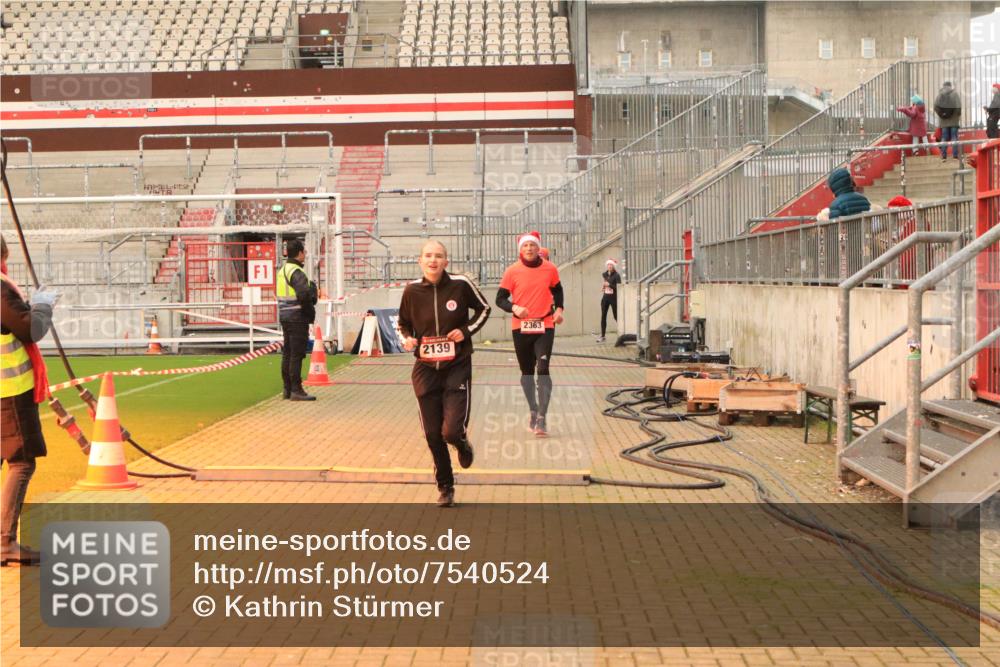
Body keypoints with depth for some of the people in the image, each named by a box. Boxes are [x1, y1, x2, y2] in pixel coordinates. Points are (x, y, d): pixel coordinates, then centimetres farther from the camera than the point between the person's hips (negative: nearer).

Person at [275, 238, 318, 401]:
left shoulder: (282, 270, 13)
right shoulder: (296, 272, -16)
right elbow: (304, 293, -30)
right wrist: (309, 310, -14)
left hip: (285, 316, 9)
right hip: (297, 317, -9)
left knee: (287, 353, 13)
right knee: (297, 354, -6)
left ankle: (287, 389, 19)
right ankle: (296, 390, -5)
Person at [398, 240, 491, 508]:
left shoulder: (460, 284, -8)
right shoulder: (412, 290, -3)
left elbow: (484, 309, 8)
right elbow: (403, 323, 13)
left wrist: (466, 330, -7)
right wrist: (407, 339, -8)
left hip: (457, 367, -2)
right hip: (425, 369, 2)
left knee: (452, 431, -13)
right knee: (433, 435, 4)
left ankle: (463, 444, 27)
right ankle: (445, 488, 26)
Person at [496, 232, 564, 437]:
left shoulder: (550, 269, 0)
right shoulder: (512, 271, -5)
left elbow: (557, 290, 17)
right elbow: (500, 298, -2)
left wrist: (558, 309, 1)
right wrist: (514, 308, -21)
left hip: (545, 327, -1)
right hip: (521, 327, 1)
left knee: (542, 369, -15)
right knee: (527, 371, 12)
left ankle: (541, 419, -12)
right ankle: (534, 412, 32)